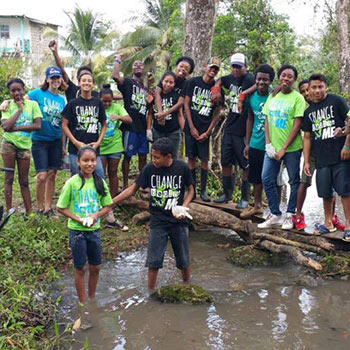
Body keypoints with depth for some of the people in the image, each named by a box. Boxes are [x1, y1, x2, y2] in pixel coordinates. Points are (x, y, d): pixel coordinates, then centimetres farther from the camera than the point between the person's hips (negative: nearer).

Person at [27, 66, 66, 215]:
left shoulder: (62, 100, 8)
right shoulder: (38, 93, -4)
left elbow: (63, 124, 12)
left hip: (56, 141, 4)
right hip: (40, 140, -4)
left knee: (52, 175, 7)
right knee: (42, 176, -9)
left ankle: (48, 206, 18)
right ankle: (39, 207, 9)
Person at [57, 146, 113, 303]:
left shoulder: (100, 182, -3)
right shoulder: (72, 183, -13)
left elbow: (107, 206, 4)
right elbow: (60, 208, -8)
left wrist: (96, 215, -15)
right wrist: (78, 219, -19)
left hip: (94, 230, 3)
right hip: (77, 231, -3)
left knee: (95, 267, 13)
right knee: (80, 268, 8)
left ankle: (92, 299, 33)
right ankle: (82, 303, 23)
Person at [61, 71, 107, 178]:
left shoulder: (98, 103, 6)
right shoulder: (73, 103, 1)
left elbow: (103, 125, 12)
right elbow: (64, 125, 0)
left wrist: (98, 142, -2)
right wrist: (76, 142, -9)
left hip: (94, 149, 2)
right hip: (76, 149, -2)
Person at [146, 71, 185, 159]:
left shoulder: (176, 96, 0)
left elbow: (180, 115, 4)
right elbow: (150, 113, 8)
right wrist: (148, 129, 2)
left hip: (173, 133, -1)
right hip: (157, 132, 2)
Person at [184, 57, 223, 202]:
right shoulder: (193, 82, 0)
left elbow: (217, 113, 3)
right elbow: (186, 104, 0)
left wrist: (207, 132, -5)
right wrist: (192, 127, -5)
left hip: (205, 130, 0)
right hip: (191, 128, 0)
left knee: (204, 159, 1)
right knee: (191, 158, 4)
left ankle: (203, 190, 11)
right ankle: (191, 189, 11)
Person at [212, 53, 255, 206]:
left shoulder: (249, 80, -13)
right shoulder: (231, 78, 9)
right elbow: (220, 80, 29)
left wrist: (245, 94, -32)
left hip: (242, 131, -7)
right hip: (229, 128, 8)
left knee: (245, 165, 3)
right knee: (226, 162, 14)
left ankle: (245, 198, 14)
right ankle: (227, 194, 29)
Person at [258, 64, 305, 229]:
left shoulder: (297, 98, -6)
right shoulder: (272, 96, 9)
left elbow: (297, 126, -11)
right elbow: (267, 121, 8)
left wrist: (283, 149, -14)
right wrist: (268, 144, -4)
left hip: (292, 148, -4)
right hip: (273, 147, 5)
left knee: (294, 181, 5)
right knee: (267, 180, 2)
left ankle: (289, 215, 18)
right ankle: (275, 215, 13)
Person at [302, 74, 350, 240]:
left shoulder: (336, 101, -2)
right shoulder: (309, 111, 14)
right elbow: (307, 137, 16)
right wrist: (306, 161, 11)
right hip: (321, 159, 5)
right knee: (326, 192, 10)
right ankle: (328, 223, 24)